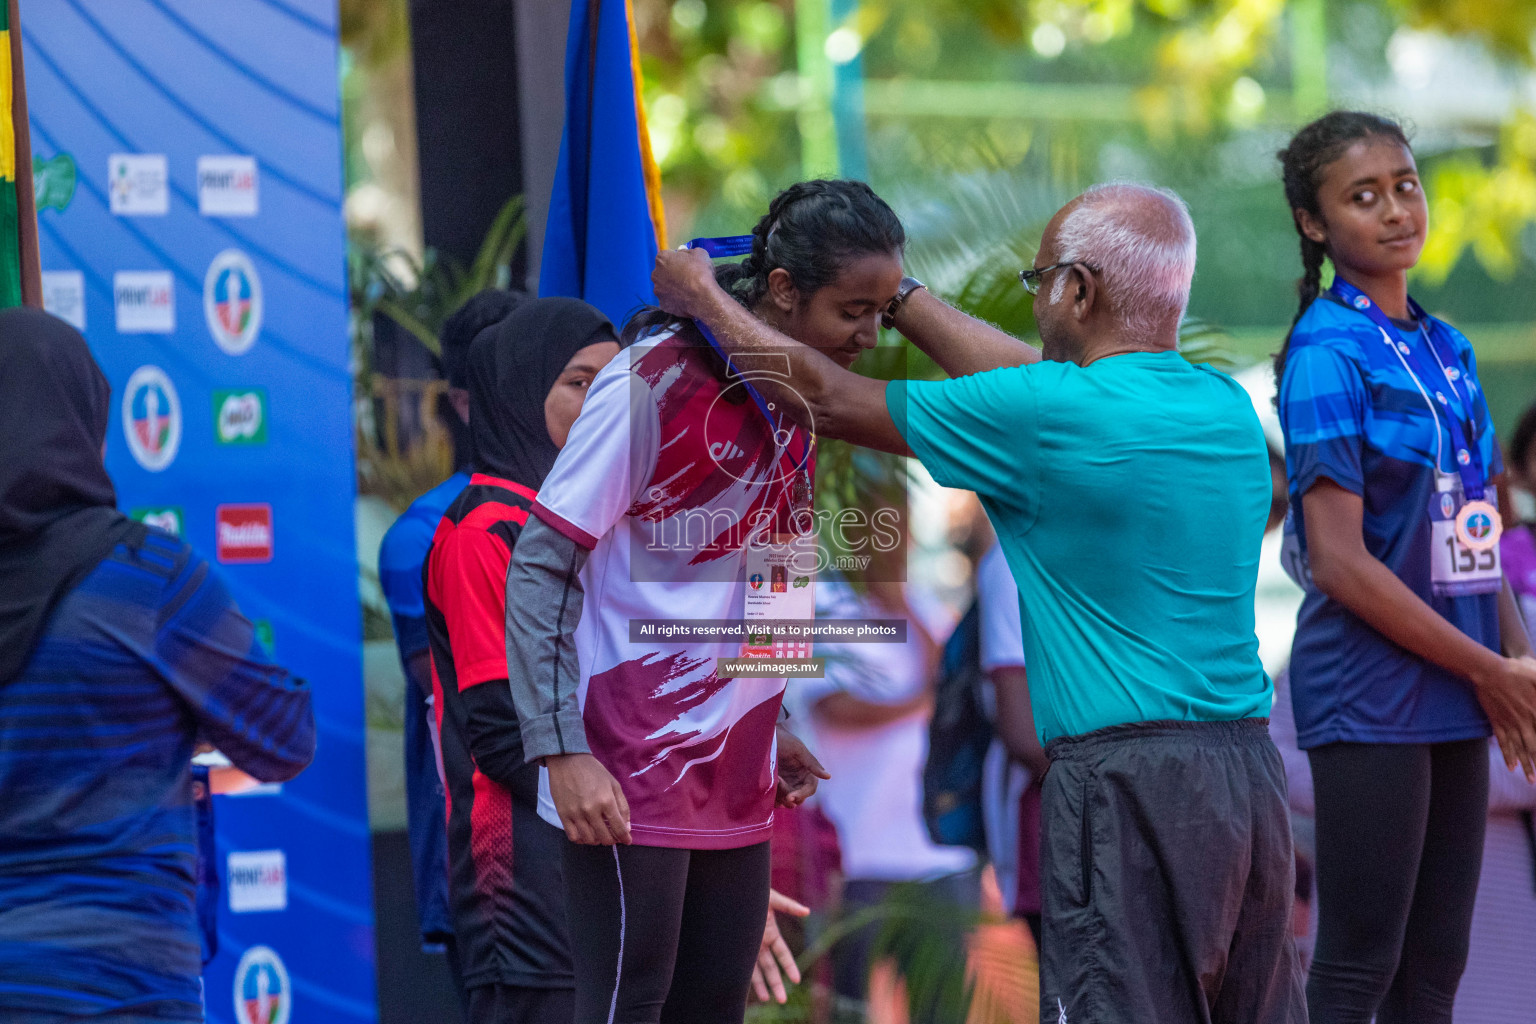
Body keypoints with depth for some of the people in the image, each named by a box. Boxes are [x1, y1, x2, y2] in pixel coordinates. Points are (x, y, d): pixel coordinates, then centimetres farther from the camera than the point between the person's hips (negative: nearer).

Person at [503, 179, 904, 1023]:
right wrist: (563, 753, -19)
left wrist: (768, 730, 12)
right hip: (633, 781, -7)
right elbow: (538, 571, -13)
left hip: (736, 782, 7)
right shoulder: (653, 384, -13)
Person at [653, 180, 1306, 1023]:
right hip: (1249, 772, 7)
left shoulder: (1054, 415, -9)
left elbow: (830, 401, 2)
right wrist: (900, 296, 36)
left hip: (1131, 786, -7)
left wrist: (701, 297, 16)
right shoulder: (1228, 409, 12)